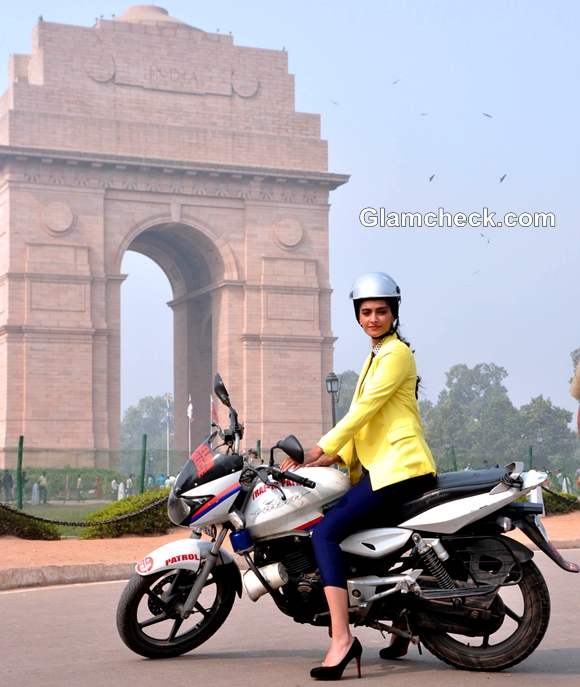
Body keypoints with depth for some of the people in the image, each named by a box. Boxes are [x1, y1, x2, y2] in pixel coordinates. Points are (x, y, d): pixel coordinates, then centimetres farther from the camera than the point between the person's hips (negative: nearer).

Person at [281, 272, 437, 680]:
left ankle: (342, 637, -27)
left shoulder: (396, 353, -7)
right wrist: (336, 457, 7)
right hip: (381, 466, 11)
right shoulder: (375, 356, 23)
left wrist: (319, 450, -17)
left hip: (399, 466, -11)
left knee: (325, 532, -20)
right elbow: (362, 417, 19)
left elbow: (364, 409, -16)